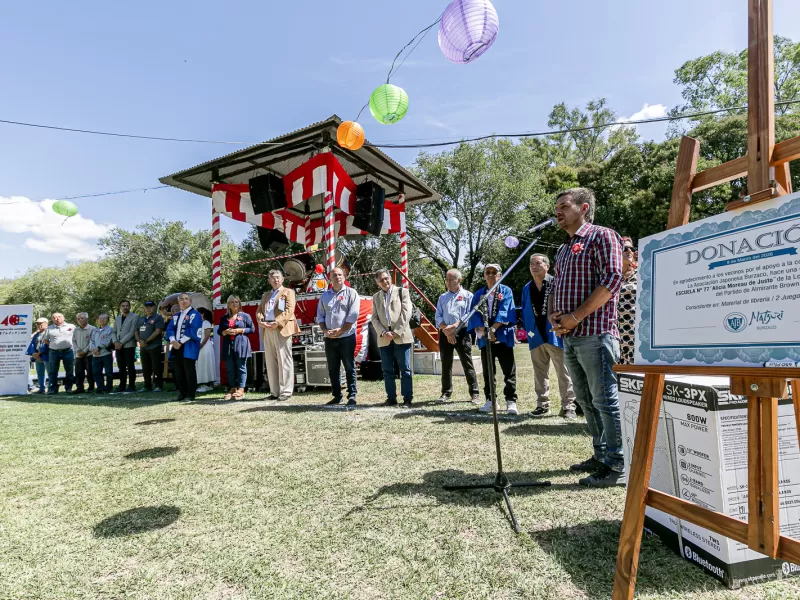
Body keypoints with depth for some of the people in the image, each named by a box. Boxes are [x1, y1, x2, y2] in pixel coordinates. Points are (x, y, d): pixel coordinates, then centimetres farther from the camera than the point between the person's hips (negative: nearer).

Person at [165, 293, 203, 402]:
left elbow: (193, 330, -14)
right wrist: (173, 341, -10)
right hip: (176, 347, 7)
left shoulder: (195, 315, -3)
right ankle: (182, 393, 20)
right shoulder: (175, 316, 19)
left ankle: (191, 395, 3)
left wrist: (180, 342, -15)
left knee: (189, 372, -3)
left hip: (189, 348, -7)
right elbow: (169, 329, 10)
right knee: (178, 372, 10)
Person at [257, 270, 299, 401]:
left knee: (284, 361, -6)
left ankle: (286, 391, -3)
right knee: (270, 362, 6)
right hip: (267, 331, 6)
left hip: (282, 329, -6)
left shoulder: (288, 292, 8)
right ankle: (274, 391, 12)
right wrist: (261, 321, -5)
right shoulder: (265, 295, 26)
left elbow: (289, 310, -6)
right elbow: (259, 310, 16)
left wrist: (277, 322, -16)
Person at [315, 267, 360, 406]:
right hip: (329, 338, 5)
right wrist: (325, 330, -5)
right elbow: (320, 316, 12)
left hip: (347, 337, -4)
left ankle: (352, 396, 5)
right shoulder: (325, 295, 13)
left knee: (349, 367, -1)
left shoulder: (351, 293, 0)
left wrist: (341, 330, -14)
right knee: (333, 369, 9)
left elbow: (353, 315, -9)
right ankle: (337, 396, 18)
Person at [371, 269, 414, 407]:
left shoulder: (402, 292, 6)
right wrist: (383, 332, -8)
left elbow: (406, 313, -4)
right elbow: (374, 318, 10)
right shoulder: (376, 297, 17)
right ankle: (391, 398, 14)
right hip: (384, 339, 4)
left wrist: (396, 332, -11)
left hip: (401, 336, -3)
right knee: (387, 371, 5)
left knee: (405, 370, -2)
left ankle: (407, 399, 3)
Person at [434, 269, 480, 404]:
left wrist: (454, 327, -16)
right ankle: (446, 393, 17)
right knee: (446, 364, 8)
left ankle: (474, 393, 4)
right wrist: (447, 330, -8)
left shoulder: (467, 295, 4)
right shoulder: (442, 297, 16)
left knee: (467, 364, -3)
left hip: (462, 333, -4)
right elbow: (438, 317, 8)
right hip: (444, 334, 4)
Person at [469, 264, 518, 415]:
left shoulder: (506, 291, 3)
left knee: (509, 371, -2)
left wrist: (493, 329, -19)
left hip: (504, 336, -3)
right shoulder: (478, 294, 10)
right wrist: (484, 332, -15)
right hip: (485, 338, 3)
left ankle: (511, 401, 5)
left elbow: (505, 312, -10)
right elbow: (475, 315, 0)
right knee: (488, 372, 9)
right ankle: (489, 400, 18)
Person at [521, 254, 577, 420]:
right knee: (540, 373, 12)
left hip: (555, 335, -5)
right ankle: (542, 405, 22)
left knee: (563, 372, 2)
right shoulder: (527, 288, 12)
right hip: (536, 337, 5)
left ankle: (568, 406, 10)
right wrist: (527, 330, 6)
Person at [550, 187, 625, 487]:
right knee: (586, 399, 13)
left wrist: (576, 316, -16)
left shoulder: (601, 236, -3)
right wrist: (552, 315, 4)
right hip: (569, 337, 9)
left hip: (595, 333, -9)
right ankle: (601, 456, 25)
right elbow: (556, 288, 25)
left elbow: (612, 279, -14)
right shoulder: (562, 250, 22)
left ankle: (617, 465, 6)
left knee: (605, 399, -4)